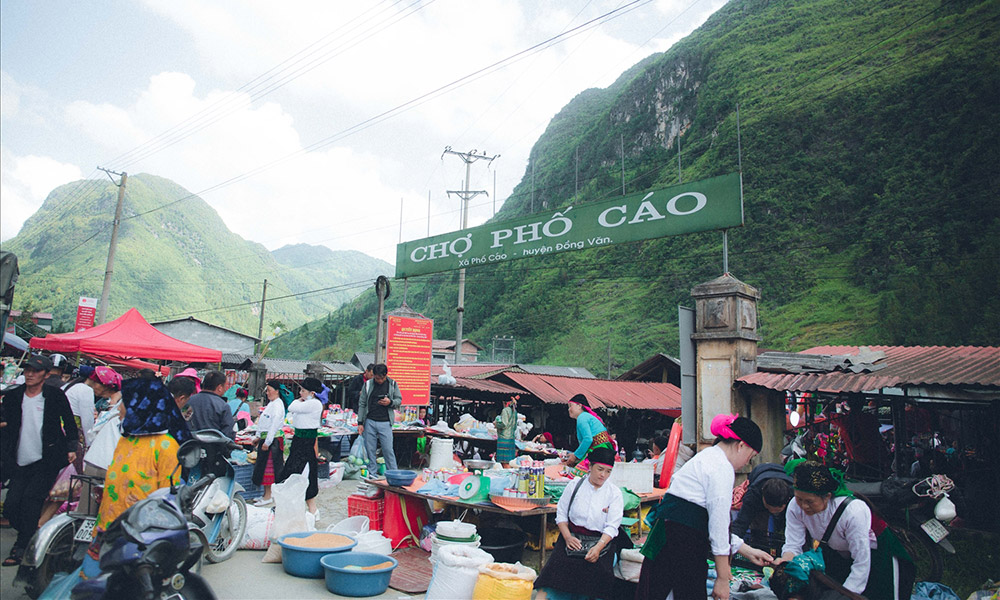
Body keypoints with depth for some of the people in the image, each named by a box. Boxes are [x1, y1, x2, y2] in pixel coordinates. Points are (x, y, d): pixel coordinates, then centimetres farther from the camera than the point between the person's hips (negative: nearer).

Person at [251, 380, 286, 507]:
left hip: (273, 439, -9)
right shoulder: (270, 403, 16)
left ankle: (268, 497, 0)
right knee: (263, 466, 13)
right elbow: (262, 423, 21)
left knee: (268, 467, -6)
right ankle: (266, 494, 22)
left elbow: (275, 425, -20)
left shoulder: (278, 405, -14)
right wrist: (258, 437, 18)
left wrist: (267, 442, -21)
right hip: (265, 439, 10)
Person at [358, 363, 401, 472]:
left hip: (385, 423, -1)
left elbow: (399, 400, 10)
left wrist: (390, 402, -12)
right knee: (369, 450, 6)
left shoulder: (393, 384, 3)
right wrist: (360, 422, 2)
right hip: (370, 422, 1)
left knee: (388, 450, -2)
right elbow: (362, 404, 6)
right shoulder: (368, 384, 3)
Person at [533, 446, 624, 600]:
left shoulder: (614, 493, 5)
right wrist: (567, 537, -10)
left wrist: (598, 547, -18)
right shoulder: (575, 485, 6)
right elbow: (561, 514, 6)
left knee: (595, 567, -30)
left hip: (601, 540, 0)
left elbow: (612, 527, -2)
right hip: (572, 535, 0)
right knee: (560, 562, -26)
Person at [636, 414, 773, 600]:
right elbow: (719, 523, -12)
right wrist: (723, 579, -6)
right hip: (683, 541, -10)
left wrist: (747, 551, 27)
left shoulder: (707, 456, 20)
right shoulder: (722, 467, -10)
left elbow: (716, 521, 24)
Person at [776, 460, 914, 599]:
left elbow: (861, 566, -31)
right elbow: (792, 545, -19)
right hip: (837, 555, 4)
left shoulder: (854, 512, -37)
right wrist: (786, 559, -42)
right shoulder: (795, 507, -23)